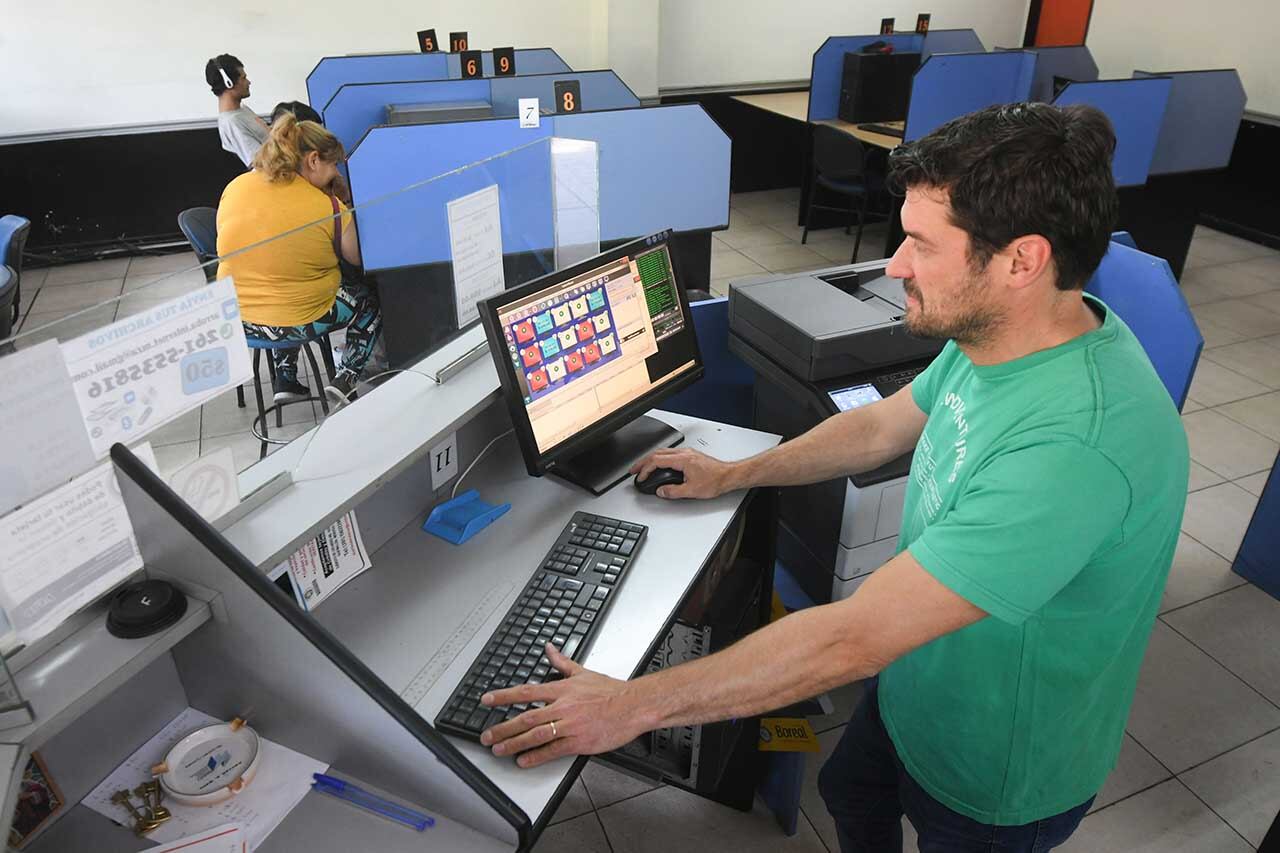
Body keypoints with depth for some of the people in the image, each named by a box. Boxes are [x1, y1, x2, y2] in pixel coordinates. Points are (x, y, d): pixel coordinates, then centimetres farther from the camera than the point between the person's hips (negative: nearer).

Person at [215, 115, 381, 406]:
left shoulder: (234, 187, -3)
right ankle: (346, 377, 12)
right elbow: (358, 258, -5)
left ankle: (285, 379, 32)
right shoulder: (328, 207, -19)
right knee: (371, 298, 20)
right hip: (299, 322, -5)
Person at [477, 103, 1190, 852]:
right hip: (914, 686, 7)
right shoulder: (998, 335, -13)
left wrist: (634, 705, -34)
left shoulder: (1074, 446, -42)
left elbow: (853, 638, -41)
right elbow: (879, 427, 5)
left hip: (993, 781, -7)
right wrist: (732, 475, 9)